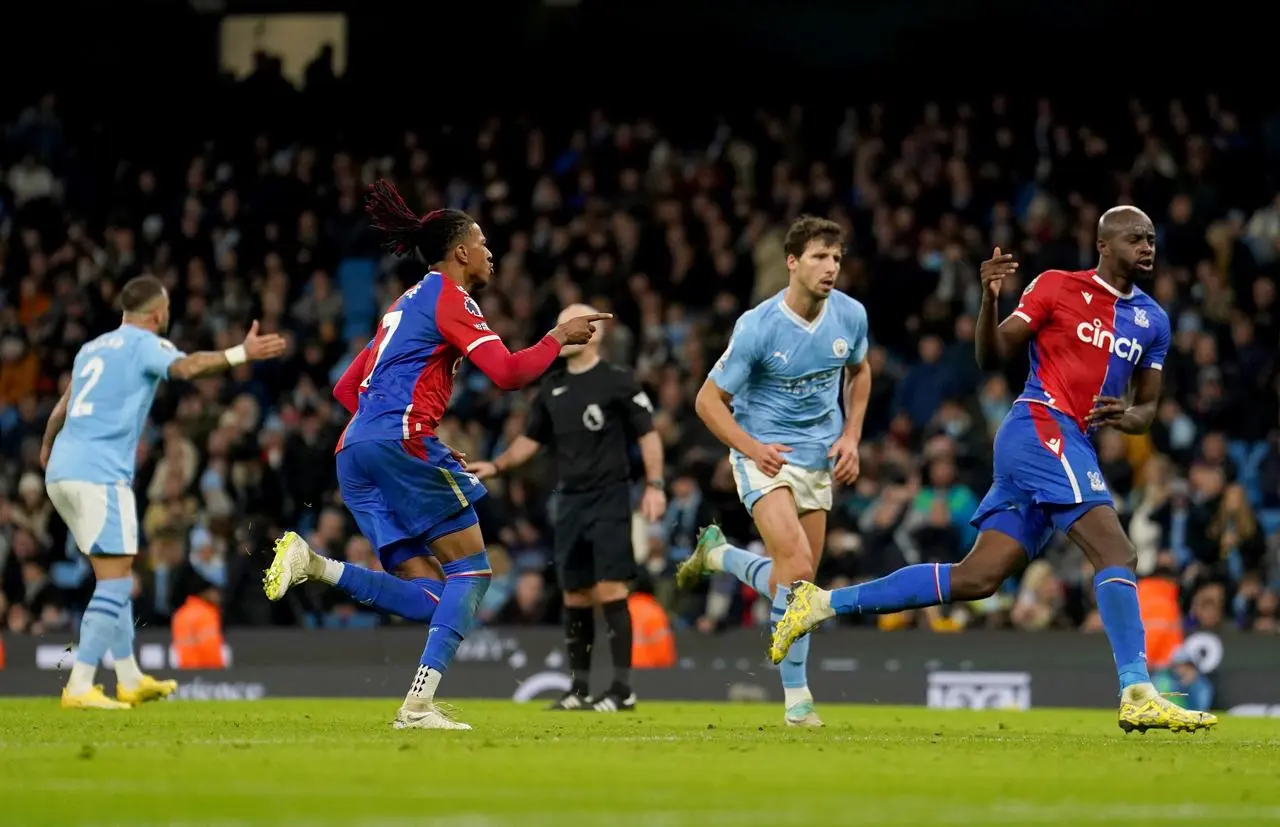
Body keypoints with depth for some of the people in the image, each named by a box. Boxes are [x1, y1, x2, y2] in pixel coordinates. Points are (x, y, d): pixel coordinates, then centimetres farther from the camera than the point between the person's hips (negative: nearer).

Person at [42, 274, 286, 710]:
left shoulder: (92, 348, 22)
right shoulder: (144, 343, -2)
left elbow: (61, 410, 35)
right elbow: (186, 366, -25)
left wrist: (47, 450, 52)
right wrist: (242, 354, -32)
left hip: (62, 472, 9)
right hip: (100, 474, -9)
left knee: (115, 579, 18)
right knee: (115, 584, -9)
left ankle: (130, 679, 24)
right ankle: (79, 687, -16)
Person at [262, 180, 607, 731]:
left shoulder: (406, 304, 27)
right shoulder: (449, 298, -1)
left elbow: (347, 388, 29)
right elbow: (507, 373, -11)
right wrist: (558, 338, 2)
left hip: (355, 453, 9)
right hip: (401, 441, -9)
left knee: (428, 599, 3)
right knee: (471, 569, -2)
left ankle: (313, 565, -13)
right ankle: (420, 704, -13)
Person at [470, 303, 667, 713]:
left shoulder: (617, 381, -4)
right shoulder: (552, 388, 13)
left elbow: (648, 433, -4)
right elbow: (531, 440, 21)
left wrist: (654, 485, -13)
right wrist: (497, 466, 6)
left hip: (609, 498, -6)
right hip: (570, 501, 6)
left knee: (610, 591, -12)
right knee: (575, 597, 7)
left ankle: (623, 688, -9)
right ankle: (579, 688, 14)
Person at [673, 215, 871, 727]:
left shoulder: (851, 315, -5)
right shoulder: (757, 327, -19)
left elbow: (859, 372, 17)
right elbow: (709, 400, -10)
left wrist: (851, 436, 5)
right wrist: (752, 448, -22)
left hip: (818, 456, 6)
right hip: (765, 453, -6)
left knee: (799, 580, 7)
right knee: (796, 563, -22)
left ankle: (716, 555, 34)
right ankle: (796, 696, -11)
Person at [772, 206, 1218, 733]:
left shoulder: (1152, 320, 16)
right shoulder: (1056, 287, 0)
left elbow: (1148, 406, 21)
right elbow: (991, 356, 0)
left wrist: (1130, 417, -3)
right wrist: (989, 298, -18)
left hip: (1074, 446, 7)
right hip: (1041, 430, -7)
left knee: (977, 579, 3)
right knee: (1116, 553, -19)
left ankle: (823, 603, 9)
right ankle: (1137, 696, -22)